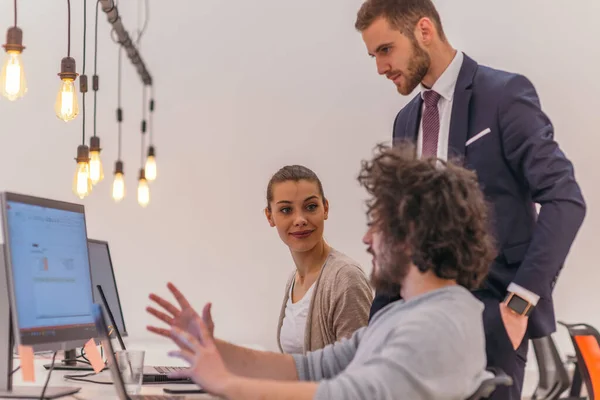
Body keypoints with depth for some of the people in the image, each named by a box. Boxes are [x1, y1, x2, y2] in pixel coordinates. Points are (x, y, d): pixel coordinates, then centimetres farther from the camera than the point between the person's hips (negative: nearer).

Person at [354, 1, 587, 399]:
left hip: (490, 306, -6)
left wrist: (521, 299, -17)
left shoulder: (505, 94, -7)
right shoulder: (407, 120, 14)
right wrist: (381, 318, 7)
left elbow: (565, 200, -13)